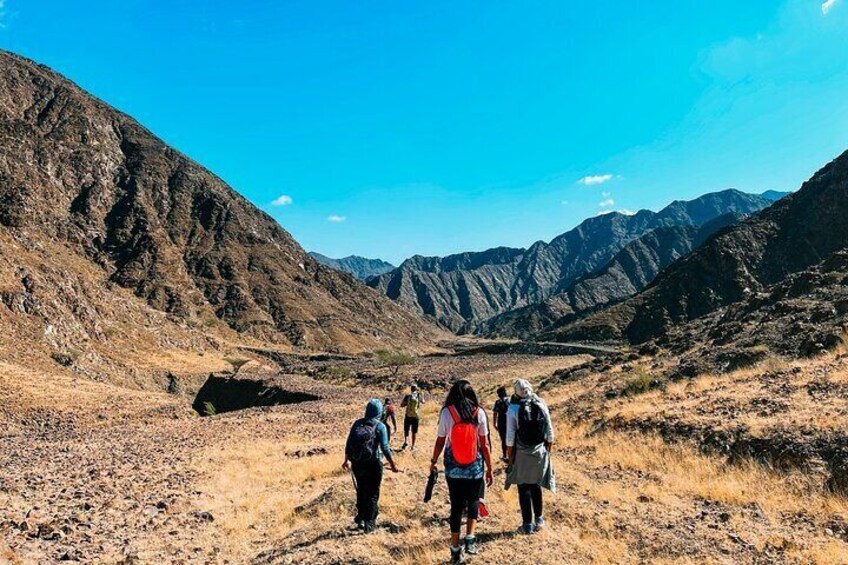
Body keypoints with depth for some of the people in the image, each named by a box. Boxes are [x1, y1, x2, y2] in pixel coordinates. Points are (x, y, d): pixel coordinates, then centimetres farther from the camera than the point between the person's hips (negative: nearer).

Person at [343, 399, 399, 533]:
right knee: (372, 493, 10)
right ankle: (369, 523, 13)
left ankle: (360, 518, 32)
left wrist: (347, 460, 17)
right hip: (373, 464, -4)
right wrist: (392, 464, -5)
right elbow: (385, 447, -14)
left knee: (361, 490, 22)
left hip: (357, 464, 4)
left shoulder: (357, 424, 2)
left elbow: (348, 444, 5)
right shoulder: (380, 426, -9)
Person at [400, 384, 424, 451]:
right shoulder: (419, 396, -4)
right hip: (415, 416, 1)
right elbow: (423, 402, 17)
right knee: (414, 432, 13)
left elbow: (401, 405, -7)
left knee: (406, 430, 17)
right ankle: (412, 446, 17)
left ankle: (406, 441, -3)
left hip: (408, 416, -1)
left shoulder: (408, 396, -8)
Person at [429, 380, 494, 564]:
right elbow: (484, 445, -4)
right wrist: (489, 467, 7)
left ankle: (456, 549, 18)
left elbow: (440, 442, -2)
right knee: (473, 502, 20)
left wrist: (433, 461, 13)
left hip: (453, 469, 0)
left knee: (456, 507, 12)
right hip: (475, 468, 0)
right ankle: (470, 539, 6)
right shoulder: (479, 412, -7)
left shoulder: (446, 412, -8)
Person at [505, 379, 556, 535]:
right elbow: (550, 433, 1)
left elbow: (510, 437, -11)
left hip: (521, 453, -3)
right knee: (536, 485, 20)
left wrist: (509, 457, -1)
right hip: (540, 452, 3)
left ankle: (528, 524, 14)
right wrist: (548, 450, 13)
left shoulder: (513, 409, -13)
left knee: (524, 487, 8)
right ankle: (538, 519, 27)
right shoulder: (542, 406, -4)